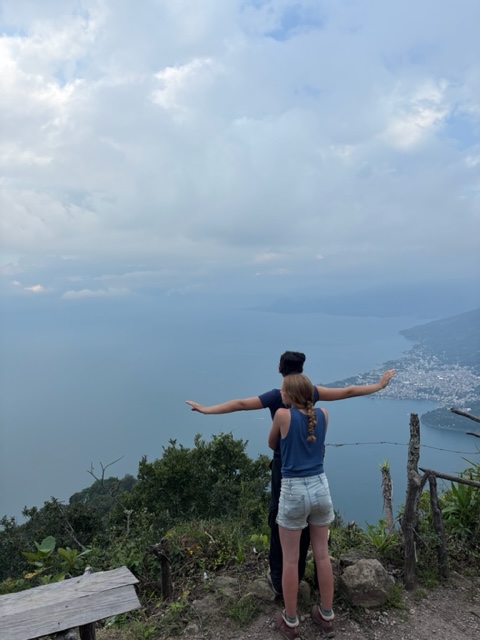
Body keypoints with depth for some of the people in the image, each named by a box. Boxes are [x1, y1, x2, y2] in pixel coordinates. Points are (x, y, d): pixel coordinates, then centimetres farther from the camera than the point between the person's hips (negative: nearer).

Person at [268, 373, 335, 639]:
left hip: (293, 492, -4)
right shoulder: (323, 414, -1)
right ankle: (327, 617, 32)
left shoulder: (282, 414, -12)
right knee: (322, 554, 18)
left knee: (290, 560, 12)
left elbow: (272, 445, 6)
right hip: (320, 488, 4)